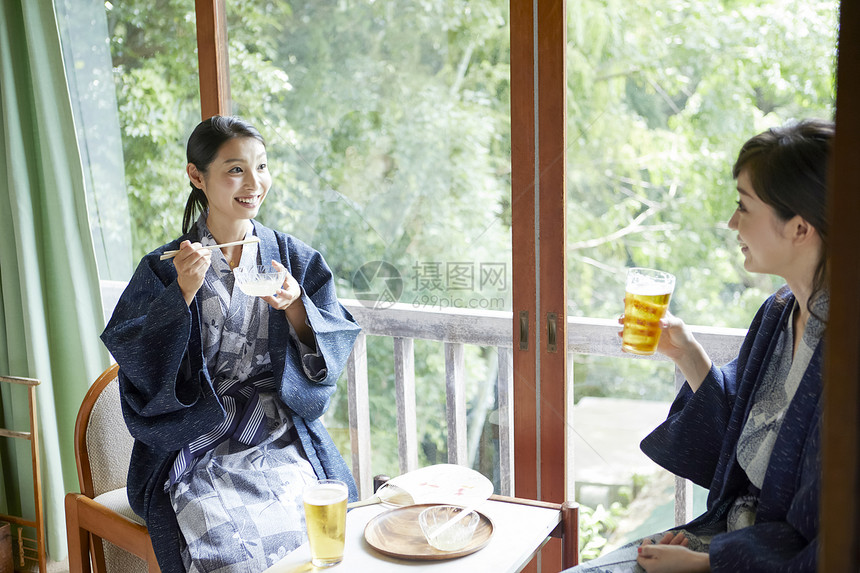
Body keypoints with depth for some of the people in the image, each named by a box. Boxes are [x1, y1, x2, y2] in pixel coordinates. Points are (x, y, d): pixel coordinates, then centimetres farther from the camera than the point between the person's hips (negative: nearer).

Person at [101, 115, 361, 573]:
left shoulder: (296, 259, 10)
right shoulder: (163, 268, 4)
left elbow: (333, 351, 4)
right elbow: (131, 358, -5)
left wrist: (295, 305, -14)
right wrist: (182, 293, -15)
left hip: (281, 443, 2)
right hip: (195, 447, -1)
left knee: (315, 520, -27)